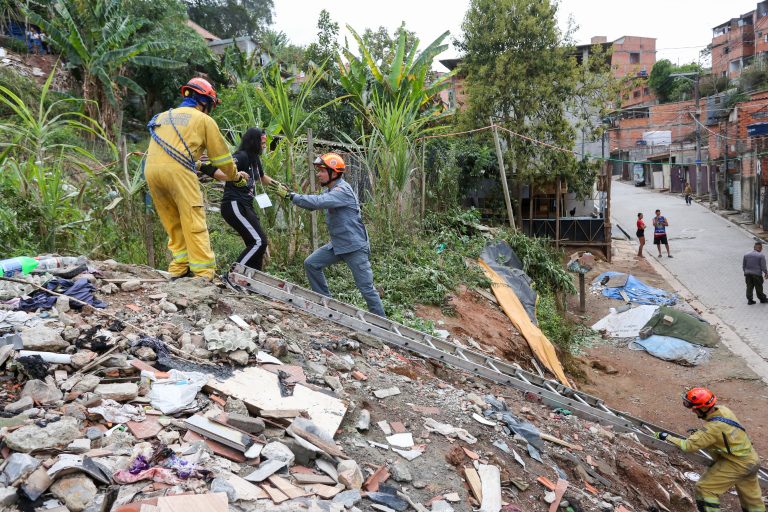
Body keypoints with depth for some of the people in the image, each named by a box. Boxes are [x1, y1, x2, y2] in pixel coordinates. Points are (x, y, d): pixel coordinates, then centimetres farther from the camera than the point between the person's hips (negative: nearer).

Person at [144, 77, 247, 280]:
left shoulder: (163, 116, 29)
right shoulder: (204, 119, 13)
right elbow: (221, 154, 15)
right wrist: (234, 176, 31)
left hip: (151, 169, 6)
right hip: (177, 170, -6)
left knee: (173, 223, 15)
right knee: (194, 223, -6)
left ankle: (179, 268, 15)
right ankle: (204, 273, -9)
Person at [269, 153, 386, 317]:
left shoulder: (342, 190, -20)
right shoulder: (331, 190, 11)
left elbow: (317, 202, -32)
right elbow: (312, 205, 9)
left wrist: (290, 195, -27)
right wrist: (289, 193, -4)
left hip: (355, 247, -9)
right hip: (337, 244, 9)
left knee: (366, 288, -4)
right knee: (311, 264, 7)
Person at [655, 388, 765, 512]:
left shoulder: (713, 428, -31)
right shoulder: (723, 409, -9)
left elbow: (688, 446, -29)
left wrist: (667, 437, -20)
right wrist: (699, 433, 5)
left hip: (737, 465, -8)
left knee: (704, 488, -3)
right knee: (751, 496, 24)